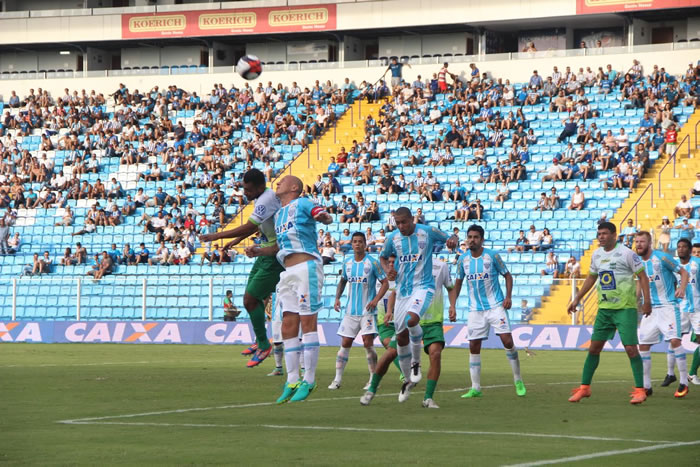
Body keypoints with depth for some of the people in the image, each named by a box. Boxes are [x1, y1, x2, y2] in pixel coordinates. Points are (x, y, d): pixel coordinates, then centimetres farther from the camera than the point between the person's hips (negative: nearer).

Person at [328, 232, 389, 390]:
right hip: (351, 311, 4)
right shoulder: (347, 263, 8)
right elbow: (342, 281, 23)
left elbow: (385, 283, -4)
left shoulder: (372, 263, -6)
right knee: (345, 344, 2)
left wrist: (376, 299, -16)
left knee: (368, 343, -9)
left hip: (367, 311, -4)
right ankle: (337, 379, 5)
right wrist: (337, 297, 8)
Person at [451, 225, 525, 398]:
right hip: (475, 309, 3)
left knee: (507, 341, -12)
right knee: (474, 347, 0)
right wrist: (453, 304, 6)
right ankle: (475, 388, 6)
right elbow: (458, 282, 15)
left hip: (496, 306, -3)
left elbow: (507, 275, 2)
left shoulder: (492, 256, -7)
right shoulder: (463, 260, 3)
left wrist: (508, 296, -11)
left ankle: (518, 380, 2)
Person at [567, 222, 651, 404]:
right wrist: (577, 299, 21)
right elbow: (591, 278, 23)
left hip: (625, 308, -6)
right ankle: (584, 387, 16)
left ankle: (640, 390, -4)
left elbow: (643, 276, -7)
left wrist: (647, 301, -14)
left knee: (631, 348, -11)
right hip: (604, 308, 6)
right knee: (594, 347, 7)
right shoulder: (597, 255, 9)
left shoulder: (626, 253, -9)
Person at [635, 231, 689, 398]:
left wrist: (682, 288, -23)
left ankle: (684, 383, -13)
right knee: (643, 345, 3)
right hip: (650, 308, 7)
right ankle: (646, 386, 12)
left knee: (674, 340, -20)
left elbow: (683, 272, -6)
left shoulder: (661, 258, -11)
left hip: (668, 305, -7)